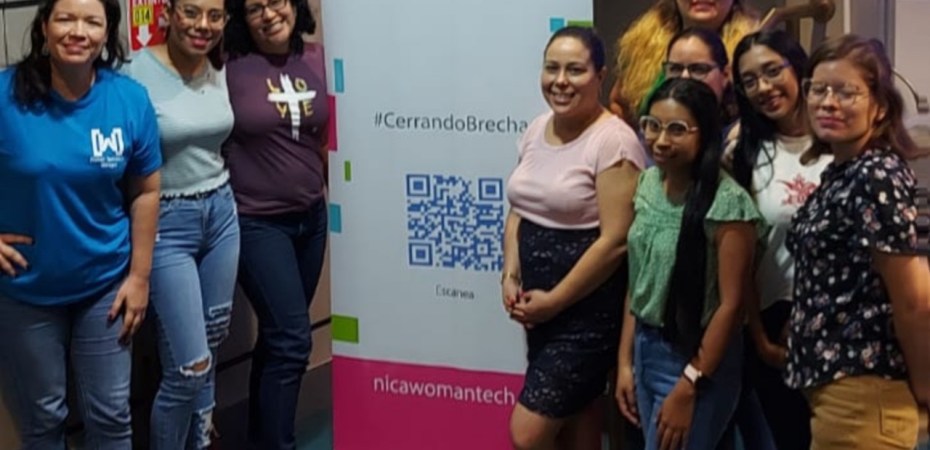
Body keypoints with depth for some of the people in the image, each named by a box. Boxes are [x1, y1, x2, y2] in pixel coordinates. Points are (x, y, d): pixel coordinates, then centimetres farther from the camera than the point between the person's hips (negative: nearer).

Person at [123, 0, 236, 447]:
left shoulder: (221, 71, 2)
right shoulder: (135, 74, -17)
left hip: (221, 215, 6)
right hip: (166, 226, -6)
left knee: (209, 355, 16)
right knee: (189, 367, -6)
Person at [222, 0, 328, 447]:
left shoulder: (316, 60, 2)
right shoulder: (230, 67, -14)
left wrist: (331, 191, 16)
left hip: (311, 217, 5)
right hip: (257, 222, -5)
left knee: (278, 334, 15)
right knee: (291, 339, -8)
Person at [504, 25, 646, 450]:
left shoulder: (613, 140, -17)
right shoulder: (536, 130, 7)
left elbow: (615, 240, -20)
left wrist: (555, 300, -15)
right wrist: (511, 276, 0)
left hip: (588, 308, -7)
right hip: (540, 303, 7)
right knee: (572, 414, 17)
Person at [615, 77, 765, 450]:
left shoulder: (726, 201, -18)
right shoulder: (648, 184, 3)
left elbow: (731, 304, -17)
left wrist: (689, 388, -16)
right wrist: (625, 361, 8)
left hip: (696, 360, -7)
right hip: (646, 351, 7)